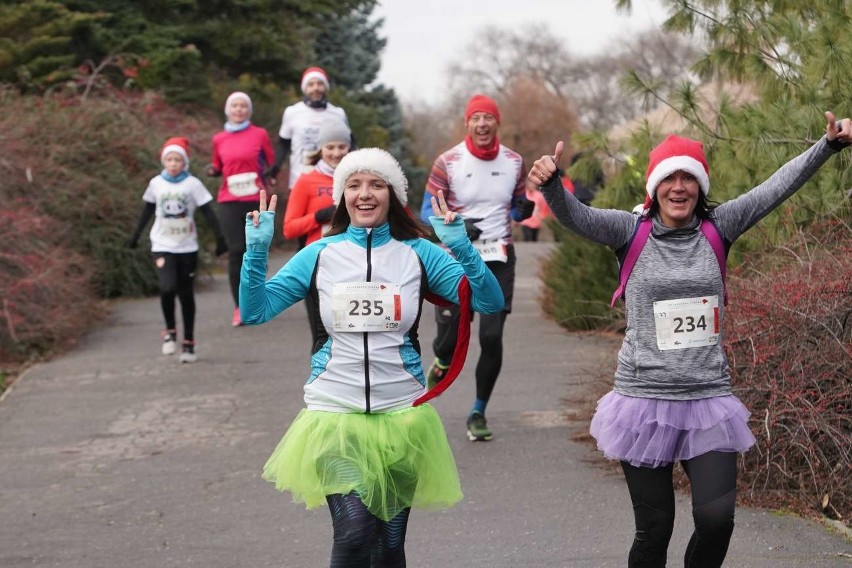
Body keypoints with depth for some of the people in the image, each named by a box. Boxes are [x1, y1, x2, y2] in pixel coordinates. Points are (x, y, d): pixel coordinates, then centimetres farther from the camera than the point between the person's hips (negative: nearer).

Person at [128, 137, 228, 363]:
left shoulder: (193, 184, -5)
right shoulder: (156, 183, 0)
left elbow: (208, 211, -4)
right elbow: (147, 210, 13)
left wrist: (220, 237, -9)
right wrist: (136, 234, 18)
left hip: (187, 247, 0)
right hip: (162, 246, 0)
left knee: (186, 294, 7)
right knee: (167, 288, -21)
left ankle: (189, 343, 16)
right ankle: (170, 331, 2)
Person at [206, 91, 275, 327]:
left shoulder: (260, 134, 4)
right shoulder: (219, 139, 9)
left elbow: (272, 163, 9)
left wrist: (268, 173, -11)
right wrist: (212, 170, 0)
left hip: (256, 200, -1)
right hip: (229, 201, 1)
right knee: (236, 250, -4)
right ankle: (239, 306, 0)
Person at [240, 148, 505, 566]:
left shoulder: (418, 253, 2)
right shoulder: (320, 254, 2)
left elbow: (490, 302, -5)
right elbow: (255, 311, -1)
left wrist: (461, 246, -17)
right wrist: (257, 249, -13)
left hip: (402, 413, 1)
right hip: (335, 412, -1)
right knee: (354, 532, -19)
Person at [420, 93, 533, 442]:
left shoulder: (514, 162, 3)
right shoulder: (448, 162, -7)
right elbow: (428, 211, -4)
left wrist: (524, 210, -8)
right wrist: (458, 226, -22)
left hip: (498, 259, 2)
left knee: (492, 337, -5)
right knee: (450, 337, -2)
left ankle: (478, 413, 10)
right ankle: (443, 363, 37)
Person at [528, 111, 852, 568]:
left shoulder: (716, 228, 4)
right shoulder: (632, 231, -2)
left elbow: (776, 187, 0)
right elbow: (575, 217, -16)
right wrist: (551, 184, -37)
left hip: (708, 401, 2)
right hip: (645, 400, -2)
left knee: (717, 518, -10)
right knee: (654, 529, 2)